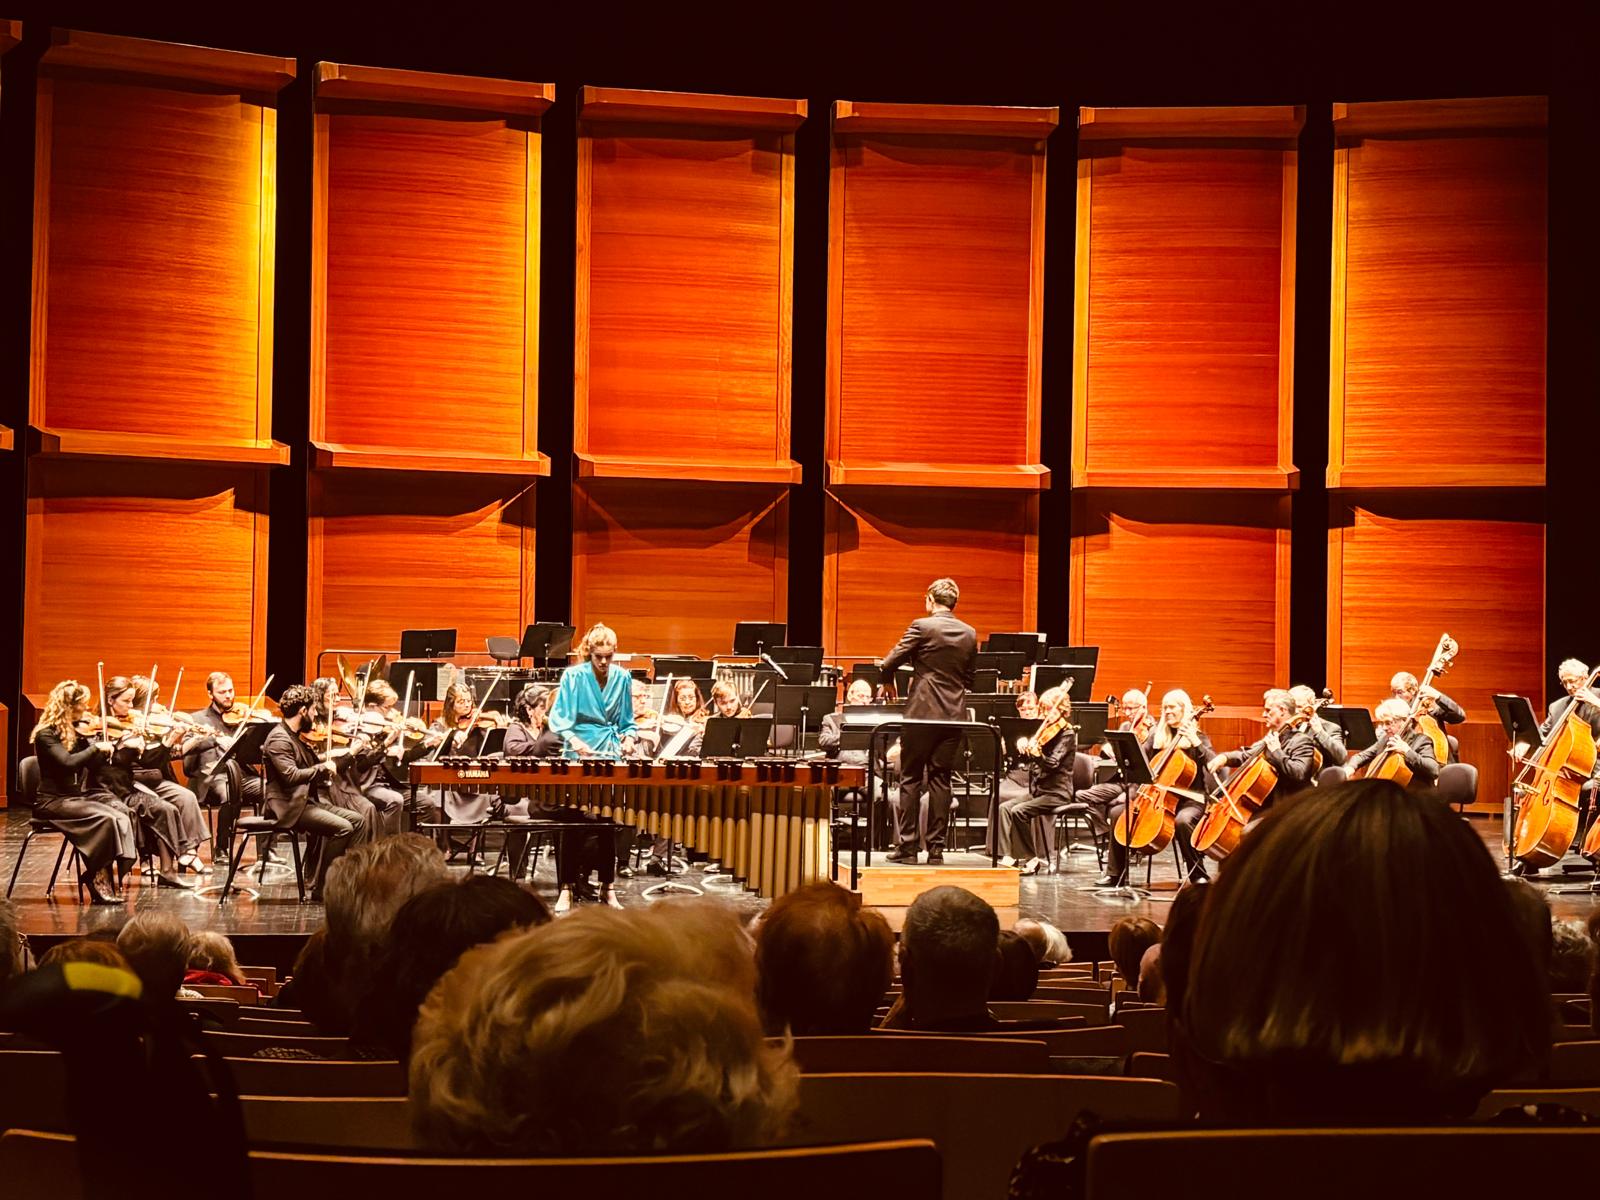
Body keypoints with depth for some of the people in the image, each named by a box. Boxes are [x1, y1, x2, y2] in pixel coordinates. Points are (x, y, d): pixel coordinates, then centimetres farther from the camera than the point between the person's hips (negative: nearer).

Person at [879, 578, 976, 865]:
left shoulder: (922, 626, -9)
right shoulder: (969, 634, 7)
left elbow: (890, 664, -6)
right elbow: (969, 678, 14)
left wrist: (885, 668, 15)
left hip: (922, 712, -4)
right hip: (954, 715, 4)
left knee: (911, 779, 3)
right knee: (940, 780, 7)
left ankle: (907, 846, 1)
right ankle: (936, 847, 6)